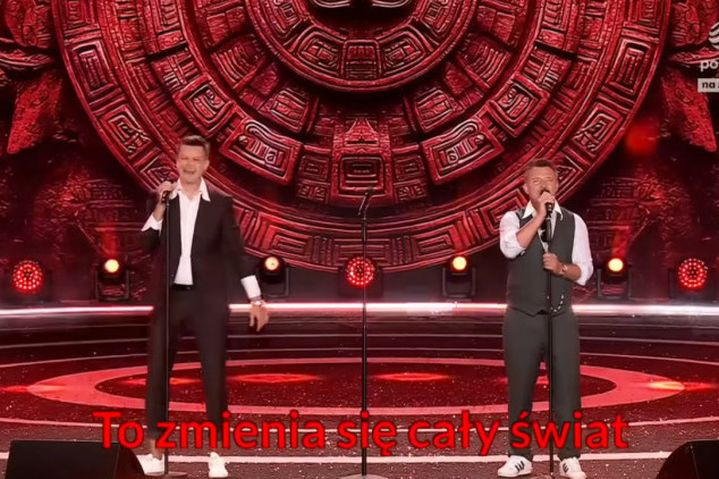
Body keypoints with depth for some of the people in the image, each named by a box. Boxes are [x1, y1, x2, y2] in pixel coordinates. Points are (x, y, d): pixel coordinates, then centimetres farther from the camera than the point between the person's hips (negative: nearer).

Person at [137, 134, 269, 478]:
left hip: (208, 299, -1)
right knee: (157, 373, 3)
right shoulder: (162, 199, 5)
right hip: (169, 297, 1)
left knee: (214, 374, -1)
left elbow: (235, 252, 5)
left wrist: (256, 299, 3)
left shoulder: (220, 203, 3)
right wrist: (160, 208, -17)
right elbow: (146, 244, -5)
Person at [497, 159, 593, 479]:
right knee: (520, 391, 5)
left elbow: (584, 272, 2)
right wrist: (540, 214, -19)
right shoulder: (513, 219, 2)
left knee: (566, 389, 0)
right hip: (522, 319, -1)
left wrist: (561, 267, -18)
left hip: (560, 318, 1)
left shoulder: (573, 222, 6)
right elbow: (511, 248, -20)